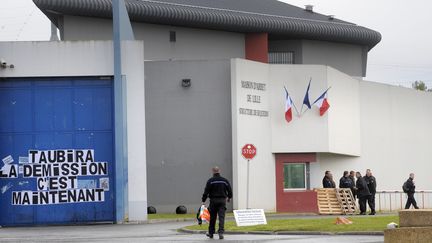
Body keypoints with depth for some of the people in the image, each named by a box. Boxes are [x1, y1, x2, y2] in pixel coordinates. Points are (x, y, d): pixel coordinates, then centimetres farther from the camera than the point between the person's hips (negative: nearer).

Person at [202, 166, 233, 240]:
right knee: (221, 217, -3)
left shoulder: (210, 181, -5)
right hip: (222, 200, 2)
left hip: (213, 201, -1)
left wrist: (203, 200, -5)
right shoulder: (225, 181, 5)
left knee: (212, 218, 8)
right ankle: (221, 232, -17)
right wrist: (229, 197, 28)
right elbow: (230, 190, 10)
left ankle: (211, 233, 19)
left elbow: (206, 191, -9)